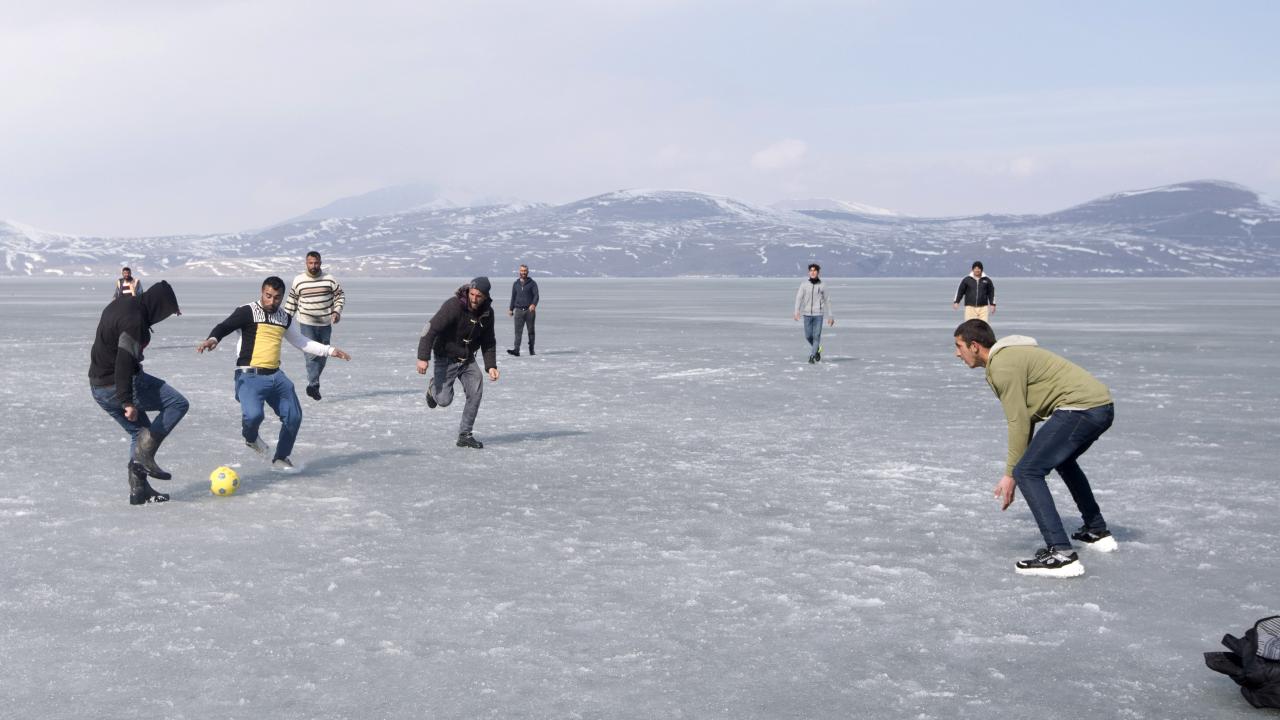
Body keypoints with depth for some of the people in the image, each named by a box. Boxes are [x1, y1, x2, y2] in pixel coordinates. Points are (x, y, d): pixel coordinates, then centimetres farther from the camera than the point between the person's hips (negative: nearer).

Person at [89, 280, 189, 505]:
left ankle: (139, 489, 17)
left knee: (140, 432, 20)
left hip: (98, 385, 10)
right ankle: (144, 453, -11)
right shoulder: (134, 320, -22)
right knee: (178, 404, -4)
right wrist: (127, 401, -32)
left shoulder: (122, 303, 10)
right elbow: (124, 362, -29)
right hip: (117, 386, -10)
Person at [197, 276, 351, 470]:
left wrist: (330, 350, 30)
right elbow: (223, 327, -15)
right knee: (254, 414, -28)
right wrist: (212, 339, -37)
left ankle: (280, 459, 28)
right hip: (250, 376, -7)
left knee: (294, 417, 6)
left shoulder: (285, 318, 15)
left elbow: (300, 341, 30)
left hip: (275, 375, 7)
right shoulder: (248, 312, -4)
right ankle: (251, 438, 11)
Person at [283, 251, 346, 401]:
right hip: (306, 323, -2)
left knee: (322, 355, 11)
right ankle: (314, 385, -15)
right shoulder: (298, 280, -1)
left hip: (325, 323, 2)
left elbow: (340, 295, 7)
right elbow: (291, 301, 8)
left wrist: (337, 311, -8)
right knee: (311, 353, -15)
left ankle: (313, 383, 28)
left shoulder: (329, 279, -1)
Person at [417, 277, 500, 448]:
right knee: (444, 400, -6)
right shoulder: (453, 306, -24)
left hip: (468, 359, 5)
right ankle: (433, 386, 31)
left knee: (476, 392, -11)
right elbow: (430, 329, -27)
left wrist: (491, 366, -3)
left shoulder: (487, 313, -5)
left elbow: (488, 342, 8)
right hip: (447, 358, -5)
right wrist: (423, 357, -34)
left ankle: (464, 435, 1)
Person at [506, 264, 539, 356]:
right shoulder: (516, 284, 13)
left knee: (531, 330, 5)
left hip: (529, 310, -2)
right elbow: (513, 297, 20)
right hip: (519, 310, 2)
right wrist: (511, 309, 16)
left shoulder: (532, 283, 3)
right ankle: (516, 350, -18)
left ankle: (531, 350, 14)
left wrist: (533, 304, -23)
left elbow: (536, 295, -5)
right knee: (518, 331, -9)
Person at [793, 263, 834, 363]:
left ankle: (812, 357, -5)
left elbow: (827, 301, 10)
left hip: (818, 314, -1)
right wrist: (797, 311, -22)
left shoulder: (822, 286, 2)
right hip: (807, 314, 1)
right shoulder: (804, 285, 2)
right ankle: (817, 350, 32)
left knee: (816, 336, -9)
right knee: (808, 336, 5)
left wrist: (830, 316, 10)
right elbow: (799, 298, -7)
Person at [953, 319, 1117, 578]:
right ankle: (1097, 532, 43)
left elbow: (1018, 422, -12)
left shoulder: (1002, 366, -9)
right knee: (1063, 459, 34)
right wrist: (1017, 466, 22)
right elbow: (1026, 416, 24)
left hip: (1079, 408, -11)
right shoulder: (1012, 355, 23)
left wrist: (1010, 474, -6)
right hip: (1102, 406, 11)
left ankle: (1060, 554, -17)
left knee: (1027, 473, -11)